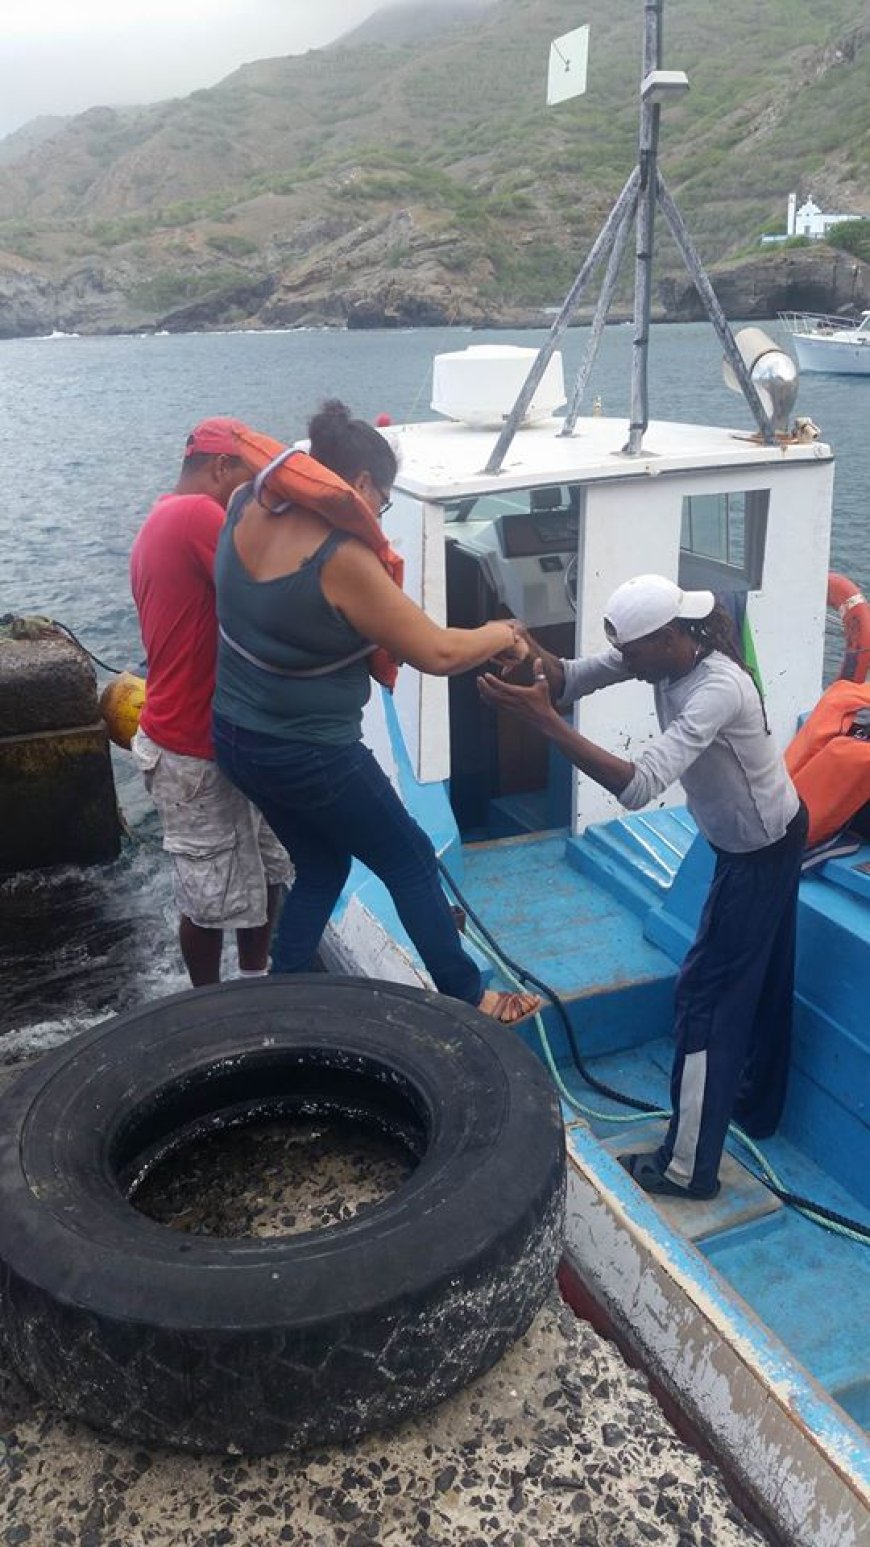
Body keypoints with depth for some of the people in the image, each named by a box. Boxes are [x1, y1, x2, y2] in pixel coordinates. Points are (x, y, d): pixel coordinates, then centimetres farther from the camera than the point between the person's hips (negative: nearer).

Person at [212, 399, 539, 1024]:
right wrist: (500, 634, -3)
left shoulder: (247, 512, -5)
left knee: (322, 865, 25)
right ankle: (469, 998, 22)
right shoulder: (341, 558, -26)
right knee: (413, 864, 11)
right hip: (312, 756, -8)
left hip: (235, 737, 8)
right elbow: (437, 653, -20)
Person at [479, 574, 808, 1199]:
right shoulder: (660, 654, -10)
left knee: (707, 992, -5)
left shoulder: (717, 690, -36)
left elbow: (638, 785, -45)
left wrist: (544, 720, -48)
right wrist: (532, 652, -32)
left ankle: (688, 1167, 4)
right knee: (762, 980, 23)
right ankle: (758, 1106, 42)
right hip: (757, 840, 9)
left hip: (762, 852, -9)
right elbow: (571, 680, -10)